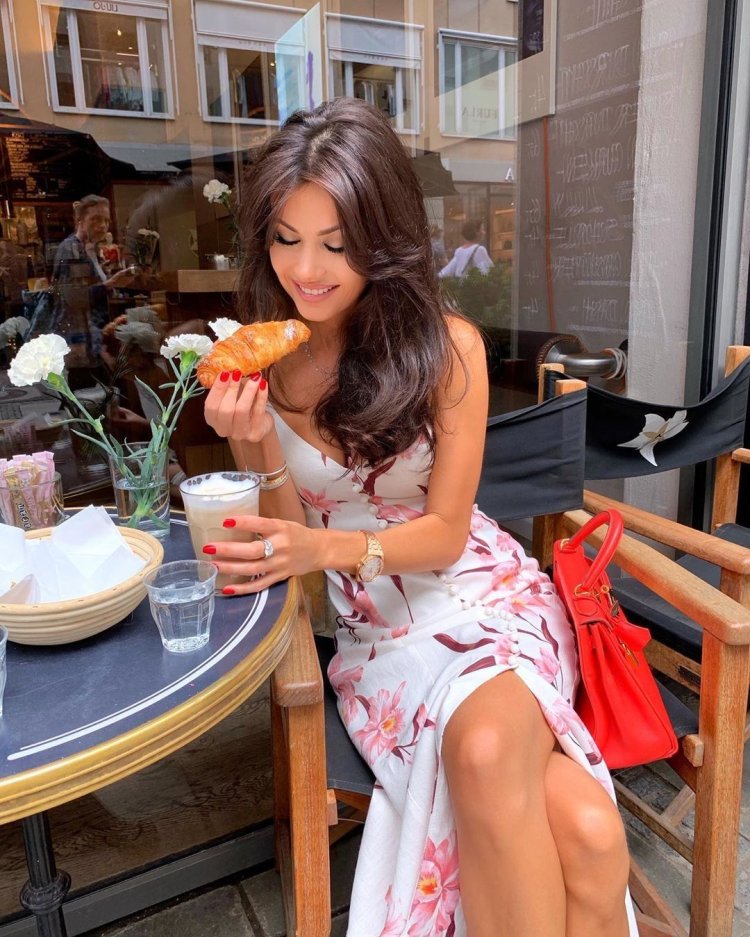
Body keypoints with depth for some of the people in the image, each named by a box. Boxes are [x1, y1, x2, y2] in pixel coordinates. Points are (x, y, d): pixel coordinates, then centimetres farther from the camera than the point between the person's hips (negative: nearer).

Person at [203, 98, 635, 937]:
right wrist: (258, 451, -21)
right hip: (377, 629, 1)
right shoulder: (258, 363, -3)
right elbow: (285, 538, 0)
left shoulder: (446, 347, -10)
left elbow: (445, 531, -7)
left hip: (486, 598, 0)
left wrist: (328, 546, -26)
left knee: (489, 749, -33)